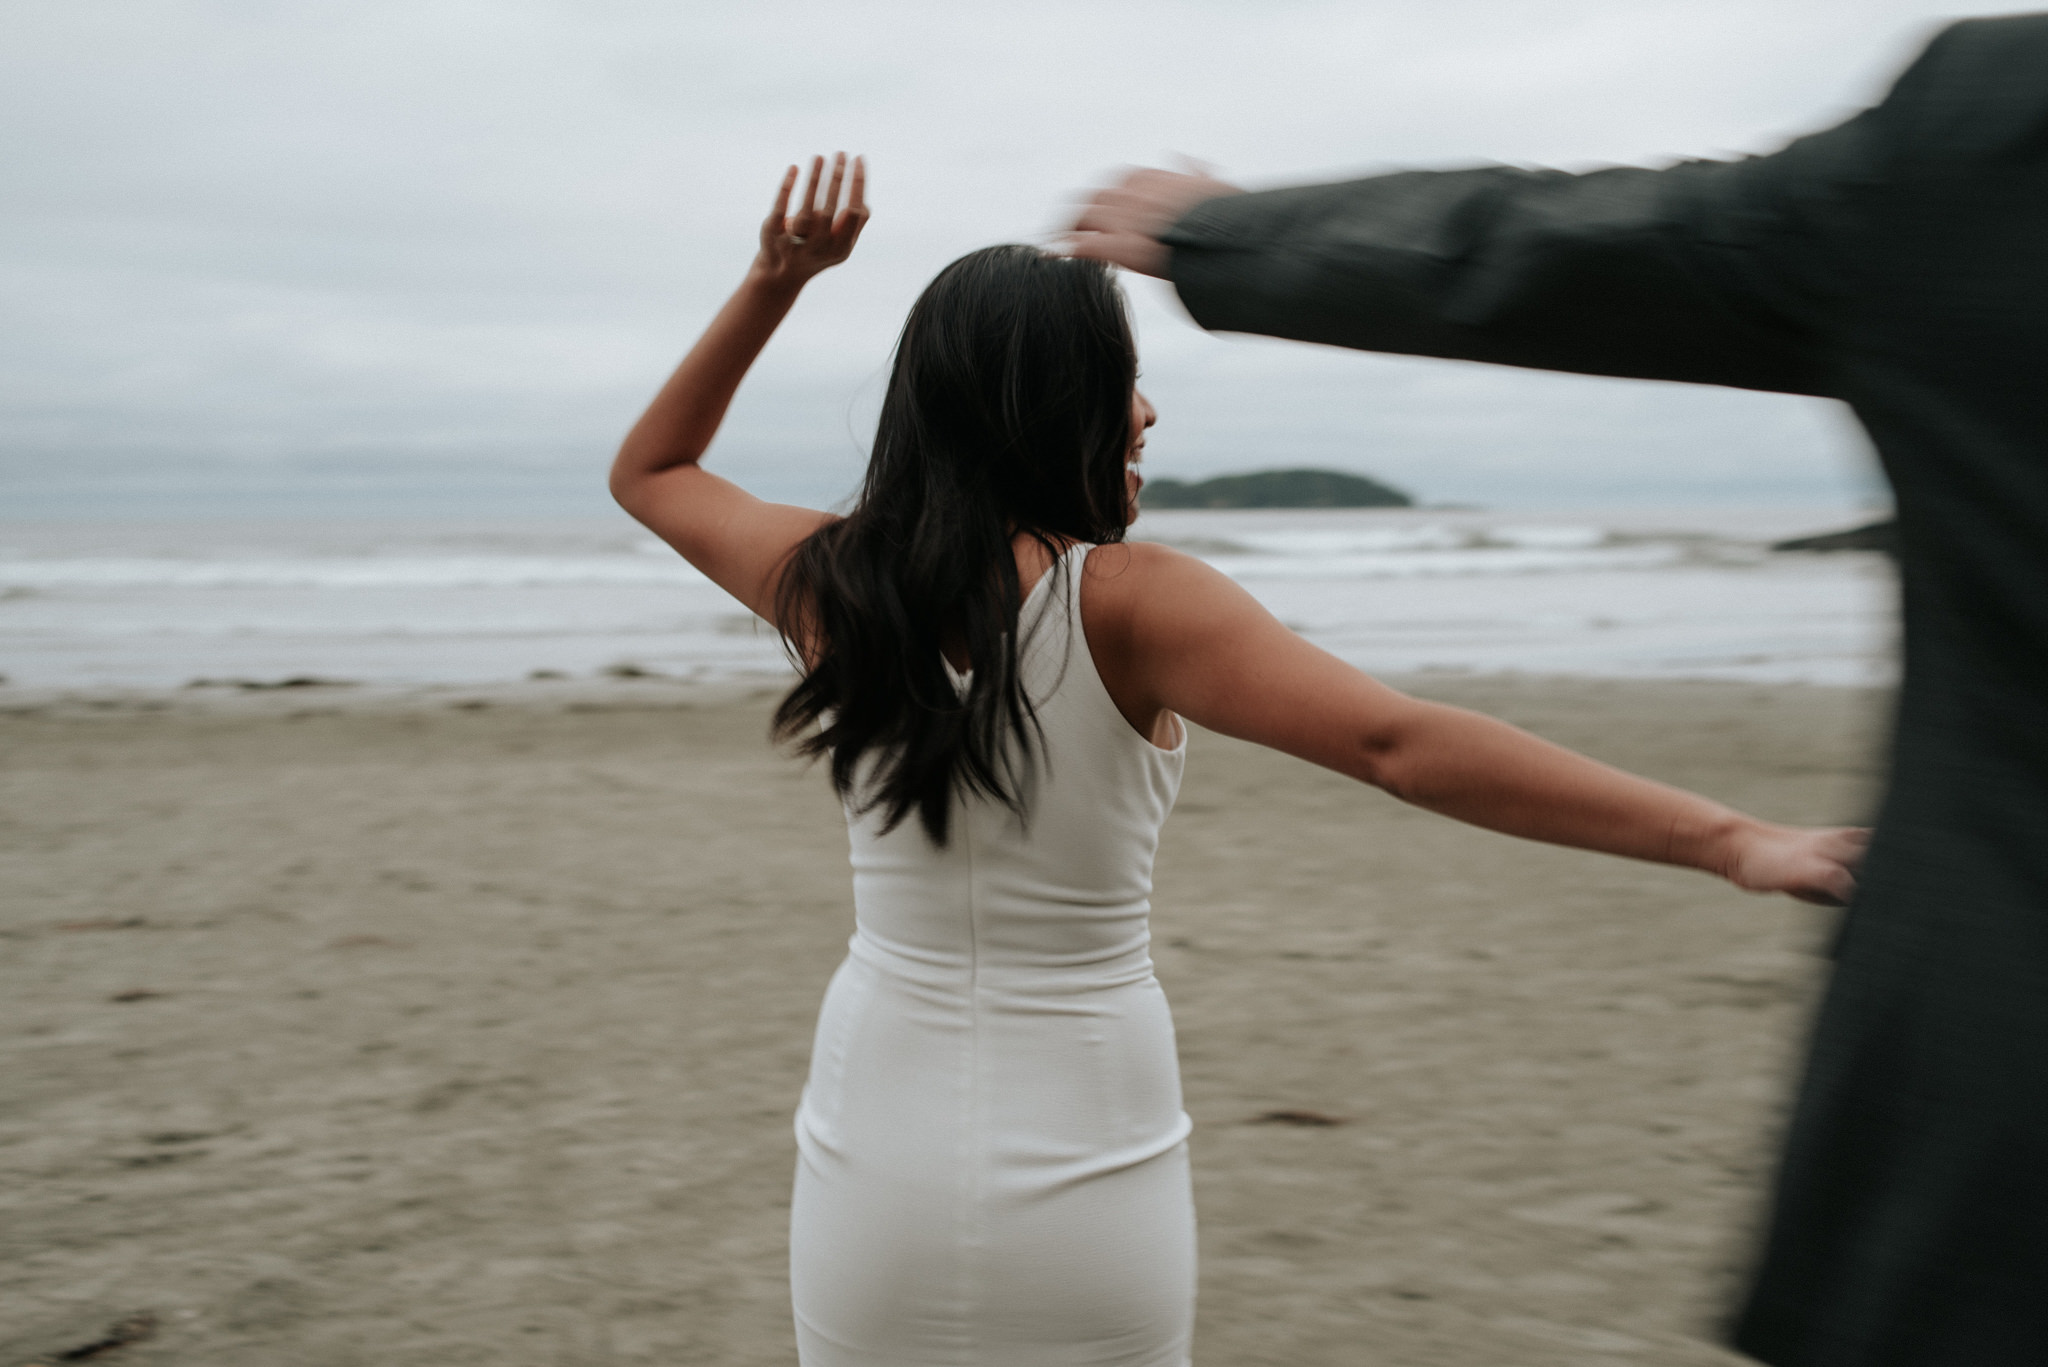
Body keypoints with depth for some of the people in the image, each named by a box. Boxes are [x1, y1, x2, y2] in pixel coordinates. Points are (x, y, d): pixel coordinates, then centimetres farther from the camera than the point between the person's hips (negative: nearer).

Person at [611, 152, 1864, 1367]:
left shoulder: (831, 585, -2)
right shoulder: (1128, 603, -15)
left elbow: (650, 470, 18)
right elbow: (1400, 745, -27)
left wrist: (772, 285, 15)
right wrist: (1725, 838, -29)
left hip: (876, 1153, 3)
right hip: (1088, 1174, -3)